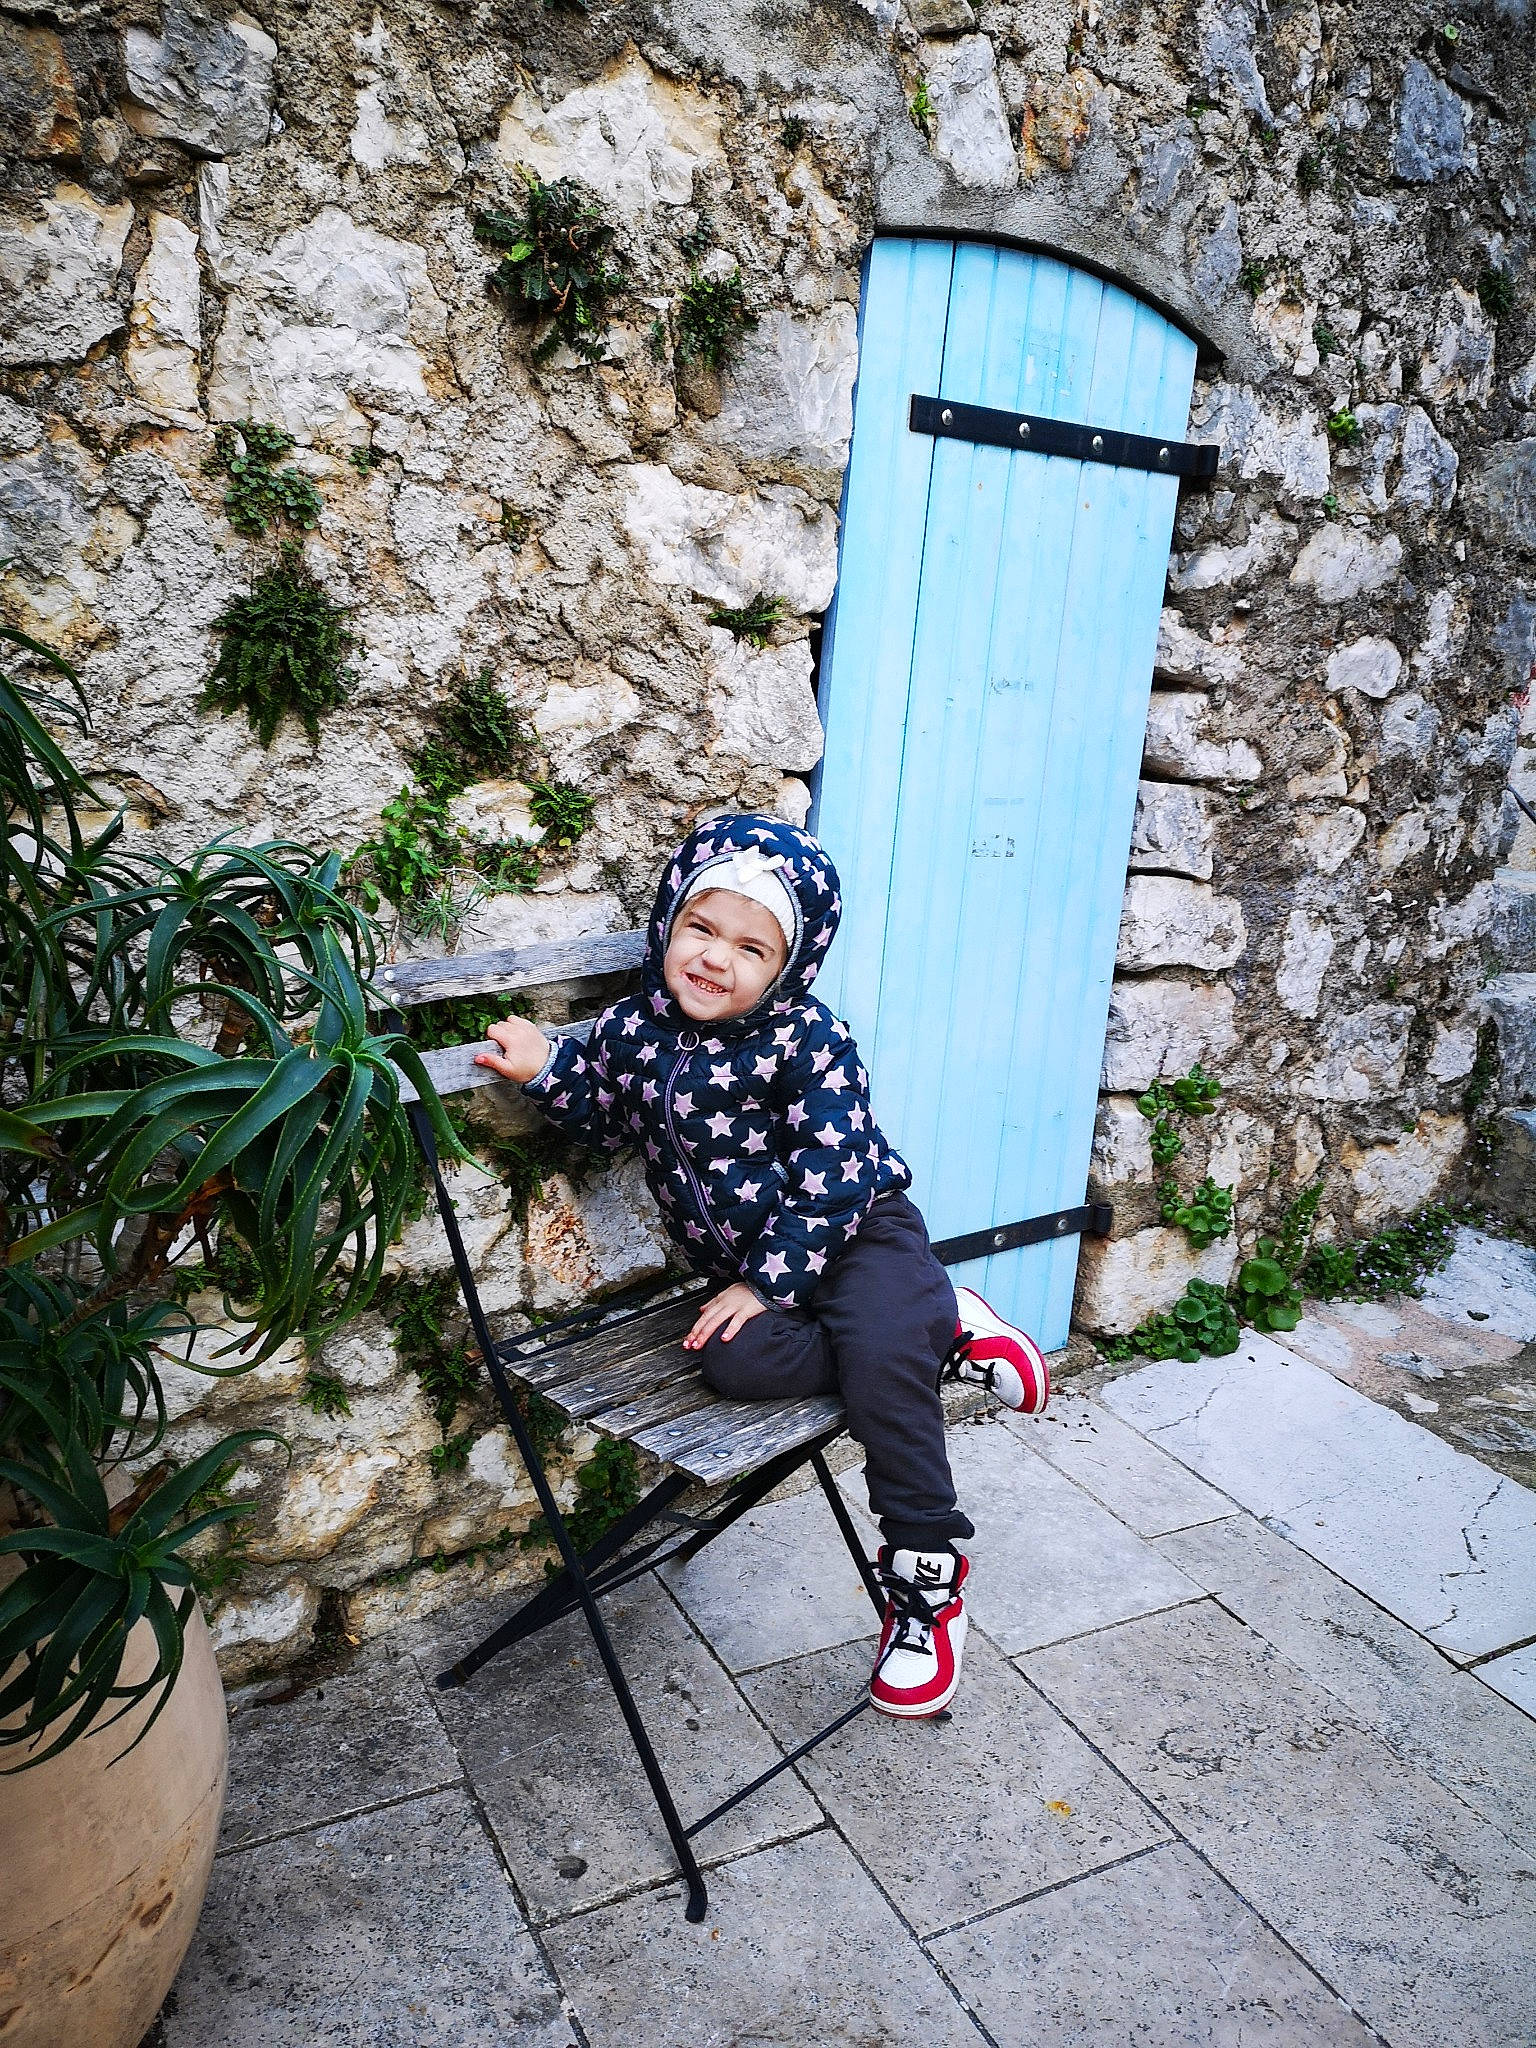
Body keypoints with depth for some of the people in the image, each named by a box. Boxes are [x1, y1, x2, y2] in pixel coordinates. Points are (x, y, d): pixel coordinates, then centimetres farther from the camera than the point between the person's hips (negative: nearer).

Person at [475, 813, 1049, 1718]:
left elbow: (832, 1180, -19)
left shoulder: (807, 1040, -18)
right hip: (746, 1264, 5)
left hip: (859, 1233, -4)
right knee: (740, 1365, -26)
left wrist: (766, 1281, -20)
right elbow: (607, 1119, 18)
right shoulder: (634, 1028, -1)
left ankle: (926, 1583, -10)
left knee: (882, 1358, -29)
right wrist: (546, 1071, 2)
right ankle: (943, 1338, -8)